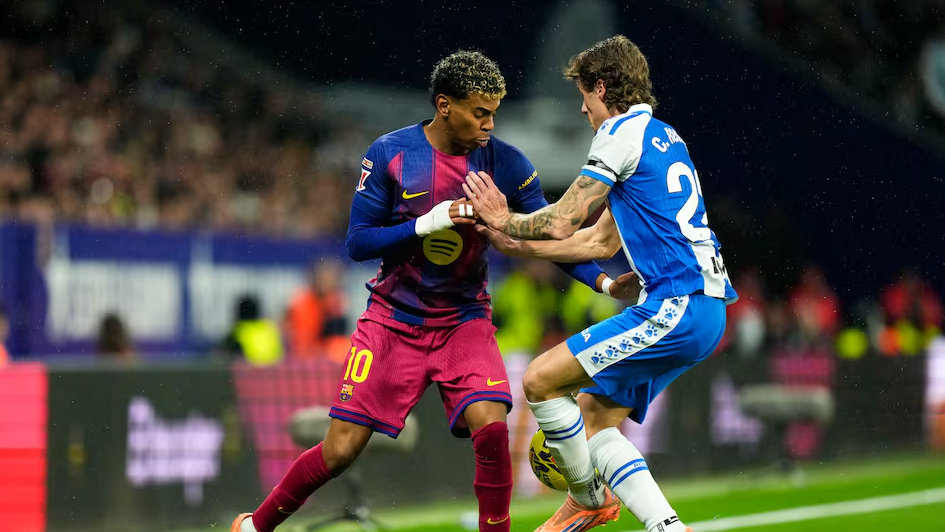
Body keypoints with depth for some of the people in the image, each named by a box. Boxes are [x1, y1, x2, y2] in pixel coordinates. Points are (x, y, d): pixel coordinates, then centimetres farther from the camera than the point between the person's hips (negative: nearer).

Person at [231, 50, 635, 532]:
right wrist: (426, 224, -23)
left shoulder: (505, 163, -6)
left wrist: (604, 282, -16)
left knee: (491, 429, -23)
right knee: (340, 451, -3)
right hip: (394, 320, -1)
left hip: (464, 320, 1)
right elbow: (356, 243, -9)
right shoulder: (389, 154, -10)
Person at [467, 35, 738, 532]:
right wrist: (513, 243, 28)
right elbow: (603, 242, 27)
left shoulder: (623, 131, -7)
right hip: (704, 307, 10)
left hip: (676, 308, -10)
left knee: (541, 380, -7)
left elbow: (562, 221, -8)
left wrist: (505, 221, 12)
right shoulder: (662, 137, 23)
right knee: (594, 419, 11)